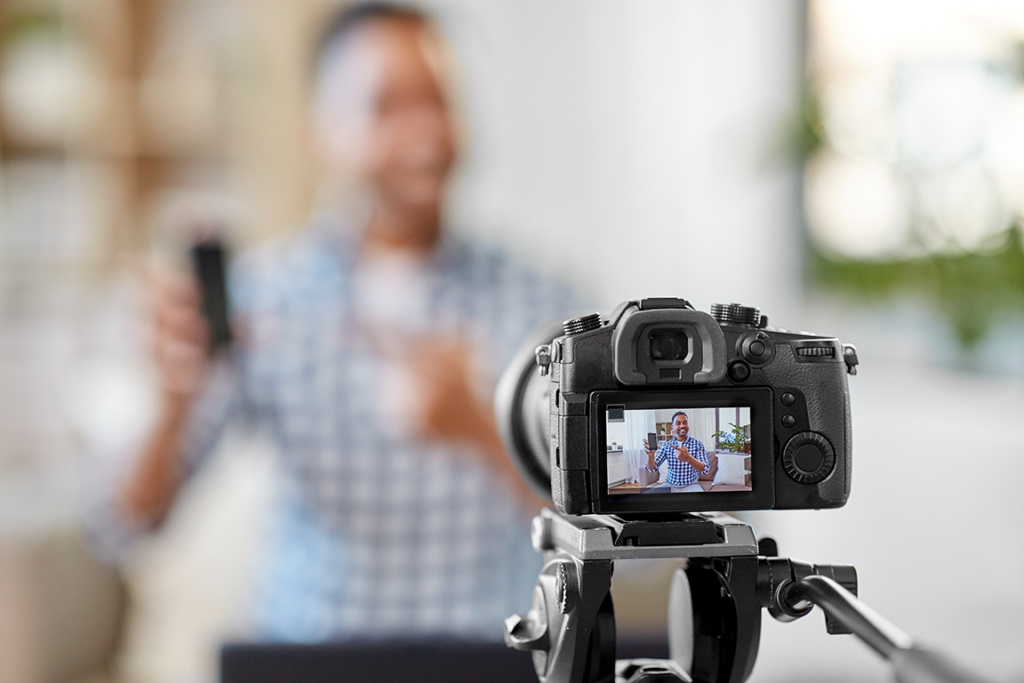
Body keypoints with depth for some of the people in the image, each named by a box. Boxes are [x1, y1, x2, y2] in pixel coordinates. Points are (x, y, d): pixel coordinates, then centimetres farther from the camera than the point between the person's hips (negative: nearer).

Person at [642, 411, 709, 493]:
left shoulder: (697, 444, -6)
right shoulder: (666, 445, 2)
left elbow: (705, 469, -19)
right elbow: (652, 468, -5)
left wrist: (688, 458, -41)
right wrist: (651, 455, -30)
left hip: (690, 486, -3)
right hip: (670, 485, 3)